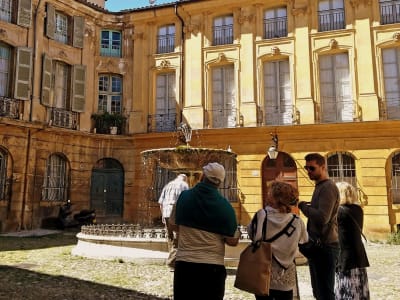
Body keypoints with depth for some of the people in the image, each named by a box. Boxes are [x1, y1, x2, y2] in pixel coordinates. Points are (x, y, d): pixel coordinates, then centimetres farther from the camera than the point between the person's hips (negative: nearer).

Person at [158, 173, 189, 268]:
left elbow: (161, 202, 17)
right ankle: (171, 260, -7)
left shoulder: (168, 185, 20)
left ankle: (172, 258, 22)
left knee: (170, 237, 14)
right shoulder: (184, 185, 3)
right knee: (177, 238, -3)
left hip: (167, 214, 6)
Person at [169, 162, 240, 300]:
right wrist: (238, 232, 15)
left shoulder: (184, 196, -3)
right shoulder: (224, 206, -8)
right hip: (213, 267, -1)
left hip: (184, 264, 1)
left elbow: (174, 225, 10)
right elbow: (232, 241, -5)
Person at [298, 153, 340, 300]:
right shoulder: (319, 186, 15)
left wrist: (303, 205, -15)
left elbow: (322, 218, -27)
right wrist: (308, 206, 7)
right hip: (317, 245, 10)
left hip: (325, 246, -10)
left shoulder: (328, 187, -16)